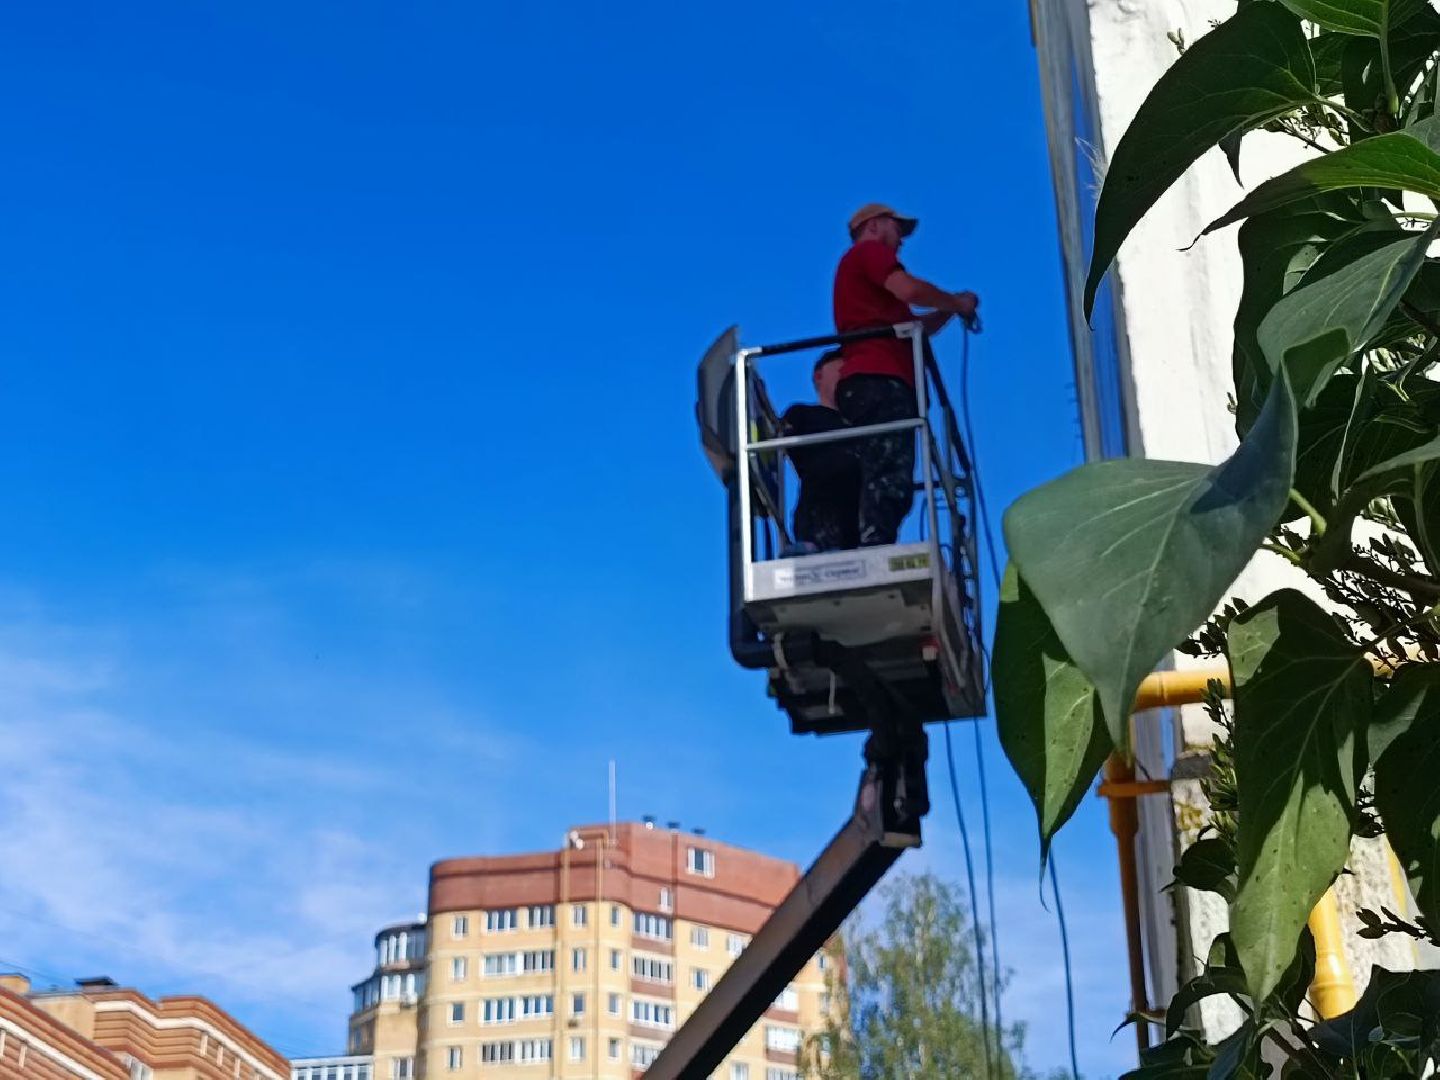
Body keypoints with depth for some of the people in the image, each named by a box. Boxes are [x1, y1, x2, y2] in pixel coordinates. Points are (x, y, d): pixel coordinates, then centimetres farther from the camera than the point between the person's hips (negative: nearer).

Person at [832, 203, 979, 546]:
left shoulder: (856, 264, 36)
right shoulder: (870, 250, 7)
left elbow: (908, 330, 32)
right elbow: (908, 289, -11)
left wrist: (949, 310, 22)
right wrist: (957, 302, 4)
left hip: (866, 384, 10)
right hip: (879, 381, -10)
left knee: (886, 485, 1)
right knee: (888, 483, -22)